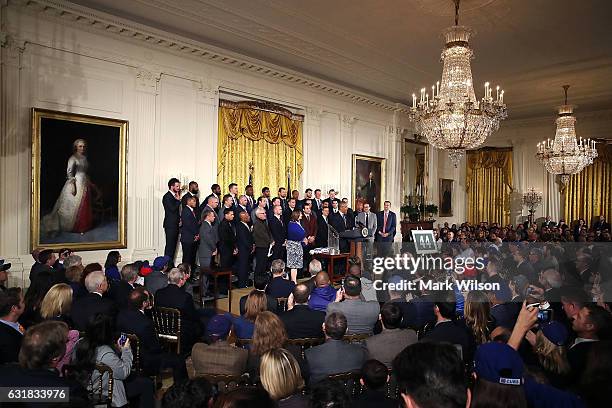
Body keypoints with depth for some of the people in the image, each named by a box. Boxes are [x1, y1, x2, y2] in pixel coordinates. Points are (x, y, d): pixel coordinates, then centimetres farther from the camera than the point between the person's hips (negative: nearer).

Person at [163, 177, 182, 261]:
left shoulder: (174, 196, 14)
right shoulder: (167, 196, -12)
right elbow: (172, 209, -23)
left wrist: (179, 218, 7)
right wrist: (178, 200, -13)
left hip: (175, 224, 9)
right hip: (170, 225, -9)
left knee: (173, 245, 11)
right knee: (169, 246, -6)